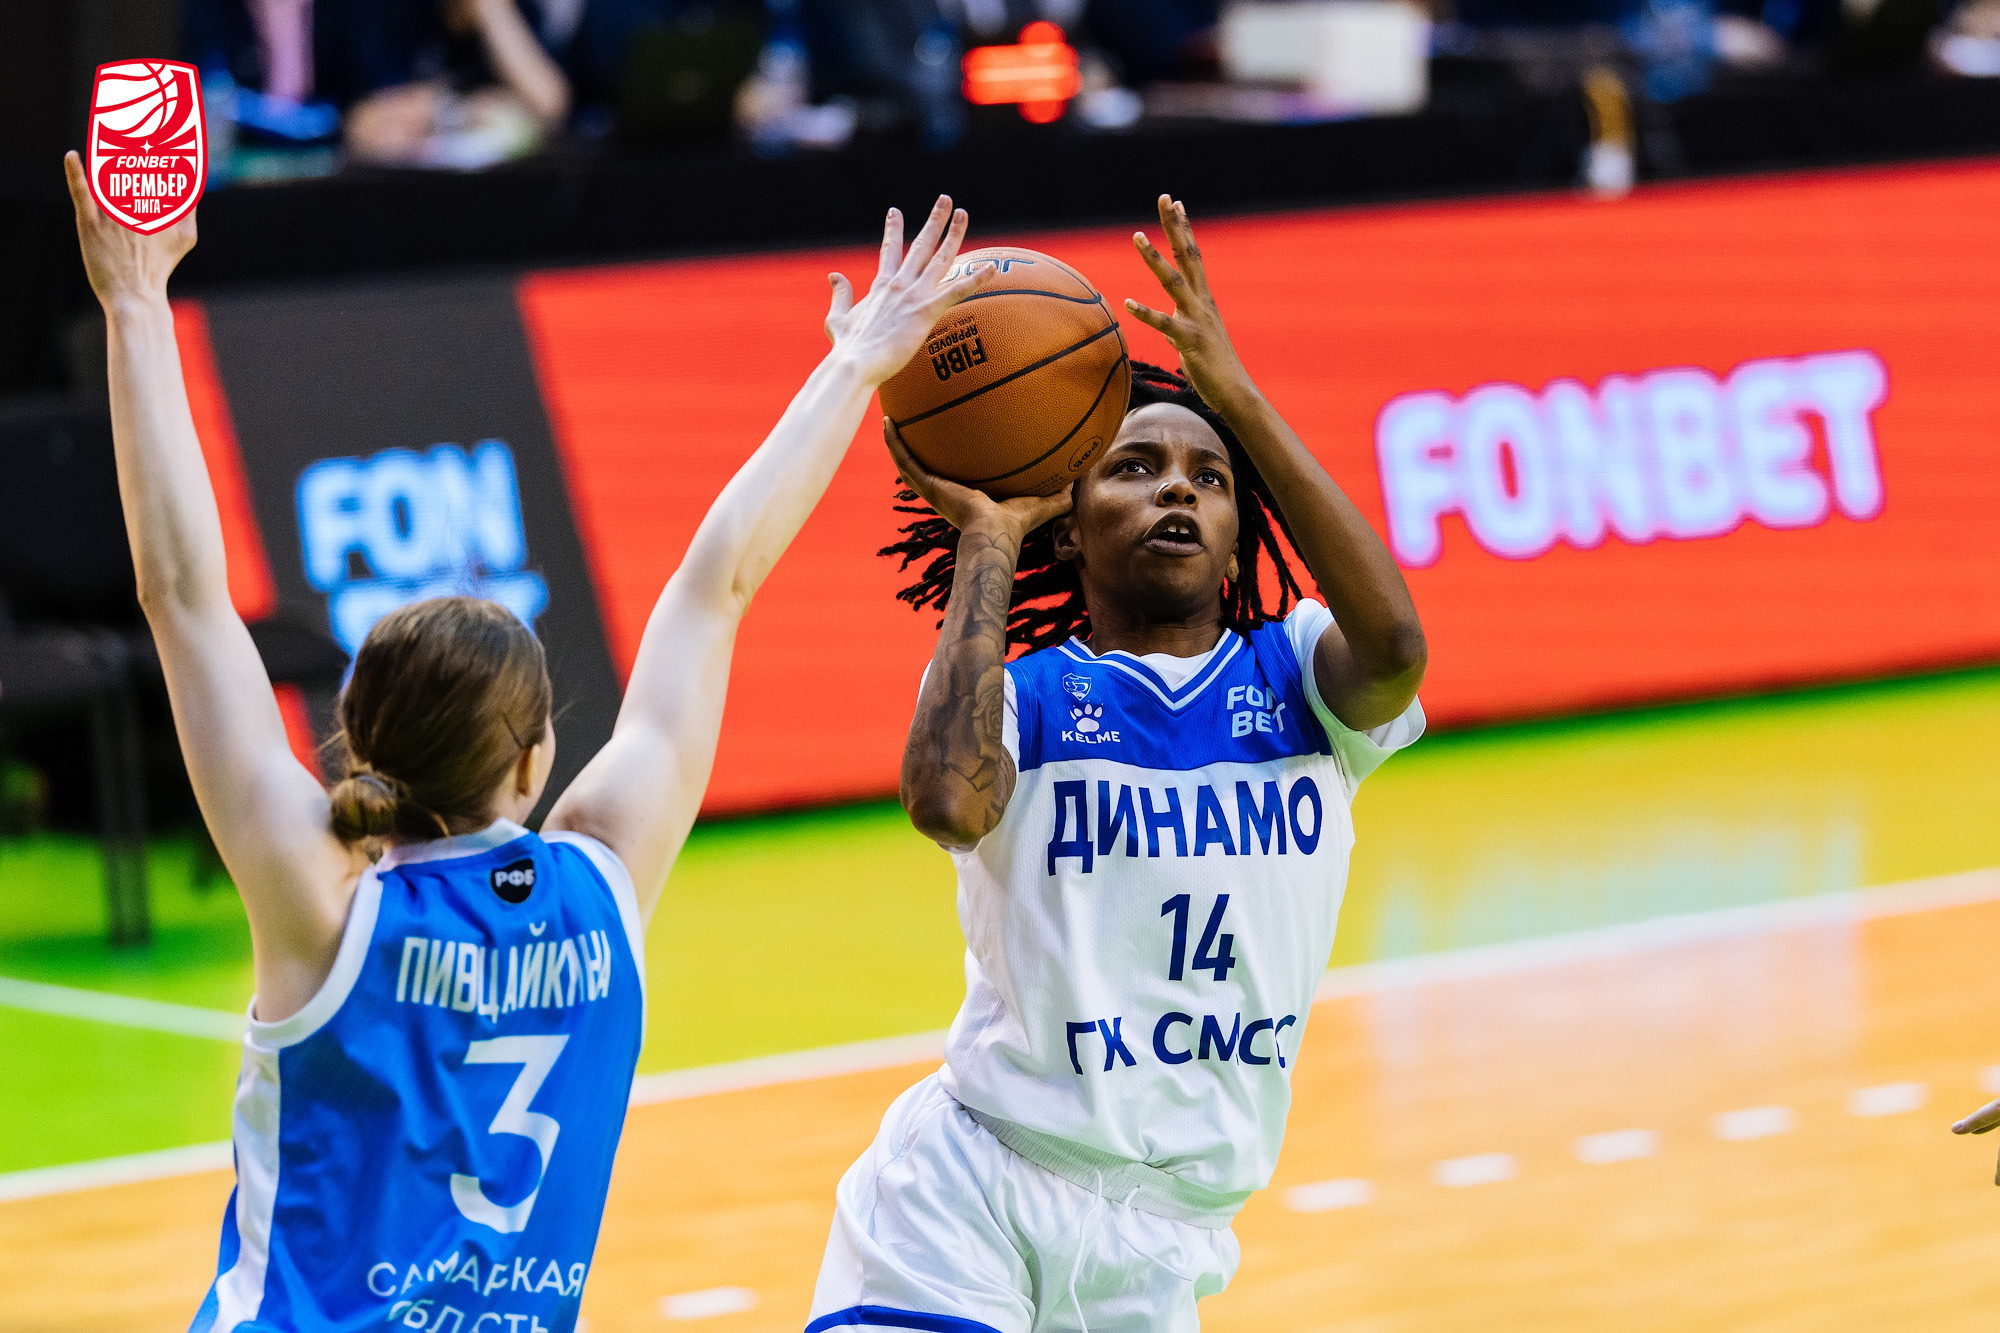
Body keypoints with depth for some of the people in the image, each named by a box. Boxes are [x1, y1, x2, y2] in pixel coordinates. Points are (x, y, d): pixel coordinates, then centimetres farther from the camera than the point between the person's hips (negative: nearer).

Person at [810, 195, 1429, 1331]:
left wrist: (1235, 394, -17)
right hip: (967, 1194, -3)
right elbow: (948, 803, -24)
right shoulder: (1021, 698, 0)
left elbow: (1394, 649, -19)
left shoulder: (1296, 676, 6)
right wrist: (986, 538, -13)